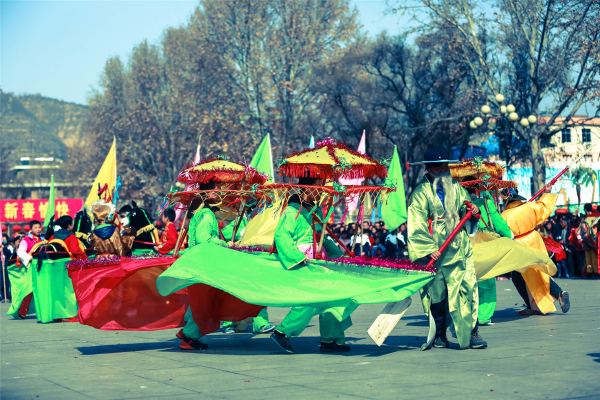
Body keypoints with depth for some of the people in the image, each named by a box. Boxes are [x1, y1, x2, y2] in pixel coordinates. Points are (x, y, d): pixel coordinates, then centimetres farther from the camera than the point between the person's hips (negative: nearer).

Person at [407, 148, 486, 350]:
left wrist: (473, 211, 0)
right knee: (436, 293, 1)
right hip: (434, 253, -4)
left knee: (467, 288, -5)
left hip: (459, 249, 4)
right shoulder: (421, 192, -3)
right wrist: (429, 248, -19)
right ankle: (439, 335, 13)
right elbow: (416, 225, -10)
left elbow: (465, 211, 25)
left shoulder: (456, 188, 15)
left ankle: (470, 332, -2)